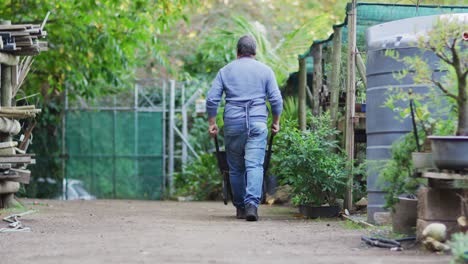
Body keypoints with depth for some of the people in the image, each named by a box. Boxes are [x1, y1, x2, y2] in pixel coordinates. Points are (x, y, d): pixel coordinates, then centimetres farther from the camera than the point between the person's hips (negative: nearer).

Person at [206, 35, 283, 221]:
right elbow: (276, 99, 3)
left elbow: (212, 99, 4)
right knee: (255, 165, -8)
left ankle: (240, 207, 18)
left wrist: (212, 123, 10)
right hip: (257, 124, -1)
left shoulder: (225, 71, 11)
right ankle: (252, 204, -25)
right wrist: (276, 122, 14)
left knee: (236, 168, 11)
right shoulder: (265, 70, 9)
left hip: (233, 124, 1)